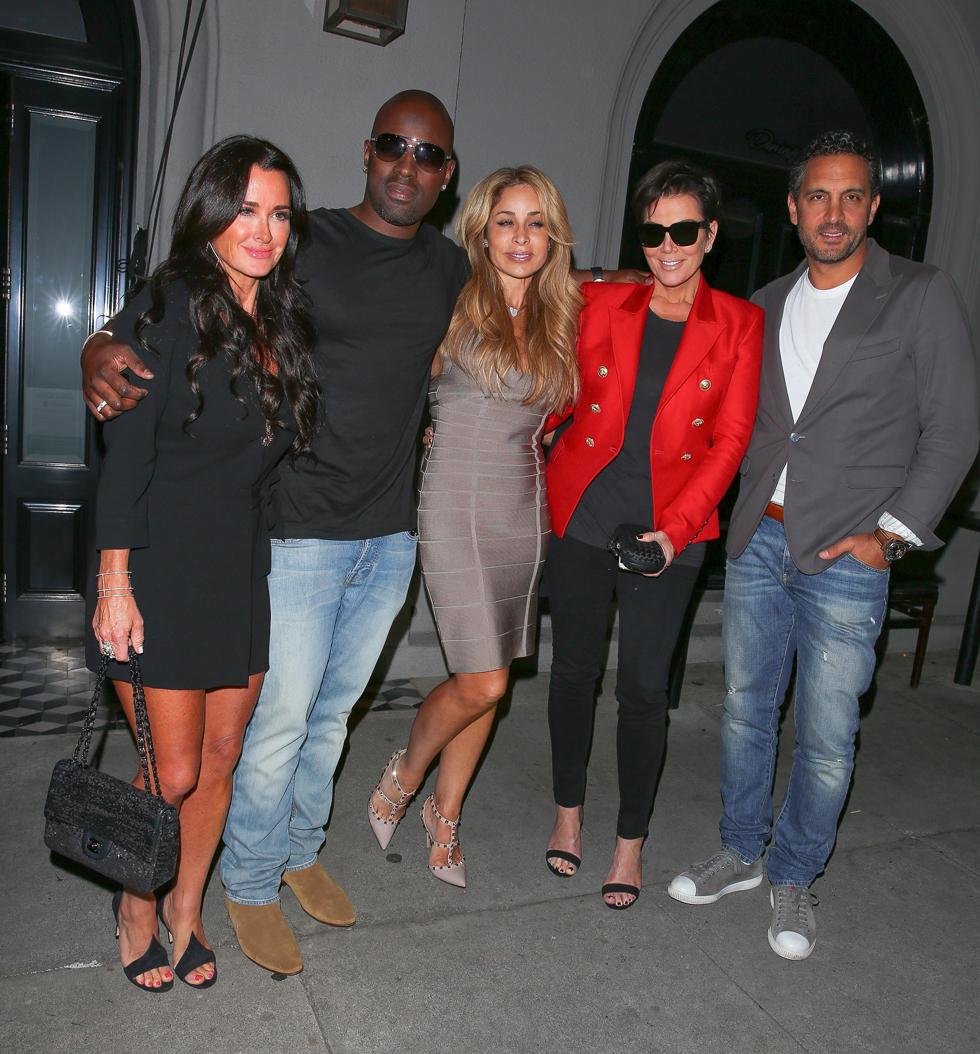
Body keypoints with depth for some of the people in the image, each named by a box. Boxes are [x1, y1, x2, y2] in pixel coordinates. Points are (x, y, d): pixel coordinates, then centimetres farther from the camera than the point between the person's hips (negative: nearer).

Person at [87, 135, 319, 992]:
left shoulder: (286, 320, 8)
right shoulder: (168, 310, -10)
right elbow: (124, 457, -13)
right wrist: (114, 584, -15)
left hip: (246, 567, 6)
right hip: (164, 570, -5)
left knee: (221, 759, 13)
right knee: (172, 774, 2)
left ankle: (186, 908, 36)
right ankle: (136, 908, 32)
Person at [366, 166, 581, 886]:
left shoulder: (562, 317, 9)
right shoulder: (453, 304, -4)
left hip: (525, 508, 5)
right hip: (457, 507, -5)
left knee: (488, 681, 10)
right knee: (482, 682, -10)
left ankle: (445, 816, 31)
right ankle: (406, 773, 21)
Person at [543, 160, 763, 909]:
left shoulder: (740, 324, 1)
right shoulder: (601, 304, 3)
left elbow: (730, 441, -3)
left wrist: (675, 528, -12)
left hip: (670, 530, -1)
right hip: (581, 516, 2)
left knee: (643, 687, 2)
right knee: (575, 667, 11)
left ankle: (631, 841, 24)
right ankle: (569, 811, 34)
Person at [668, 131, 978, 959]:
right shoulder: (767, 306, 12)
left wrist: (891, 531, -10)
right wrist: (751, 507, 7)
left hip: (847, 555, -4)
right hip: (757, 542, 4)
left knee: (826, 738, 3)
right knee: (746, 709, 14)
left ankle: (794, 879, 25)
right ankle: (741, 853, 33)